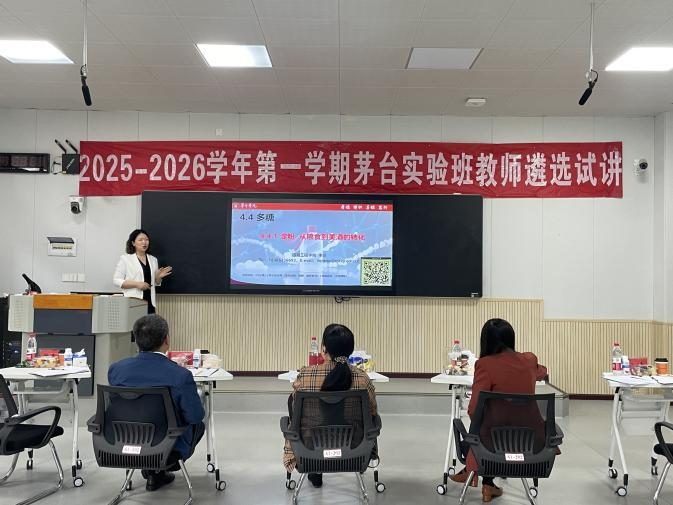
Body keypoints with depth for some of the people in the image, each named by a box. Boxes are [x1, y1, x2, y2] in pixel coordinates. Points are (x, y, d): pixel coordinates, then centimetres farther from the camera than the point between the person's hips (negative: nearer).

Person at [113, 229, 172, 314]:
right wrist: (136, 284, -14)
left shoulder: (153, 260, 17)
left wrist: (158, 277, 1)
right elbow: (116, 280, -3)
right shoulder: (125, 259, 3)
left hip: (149, 302, 4)